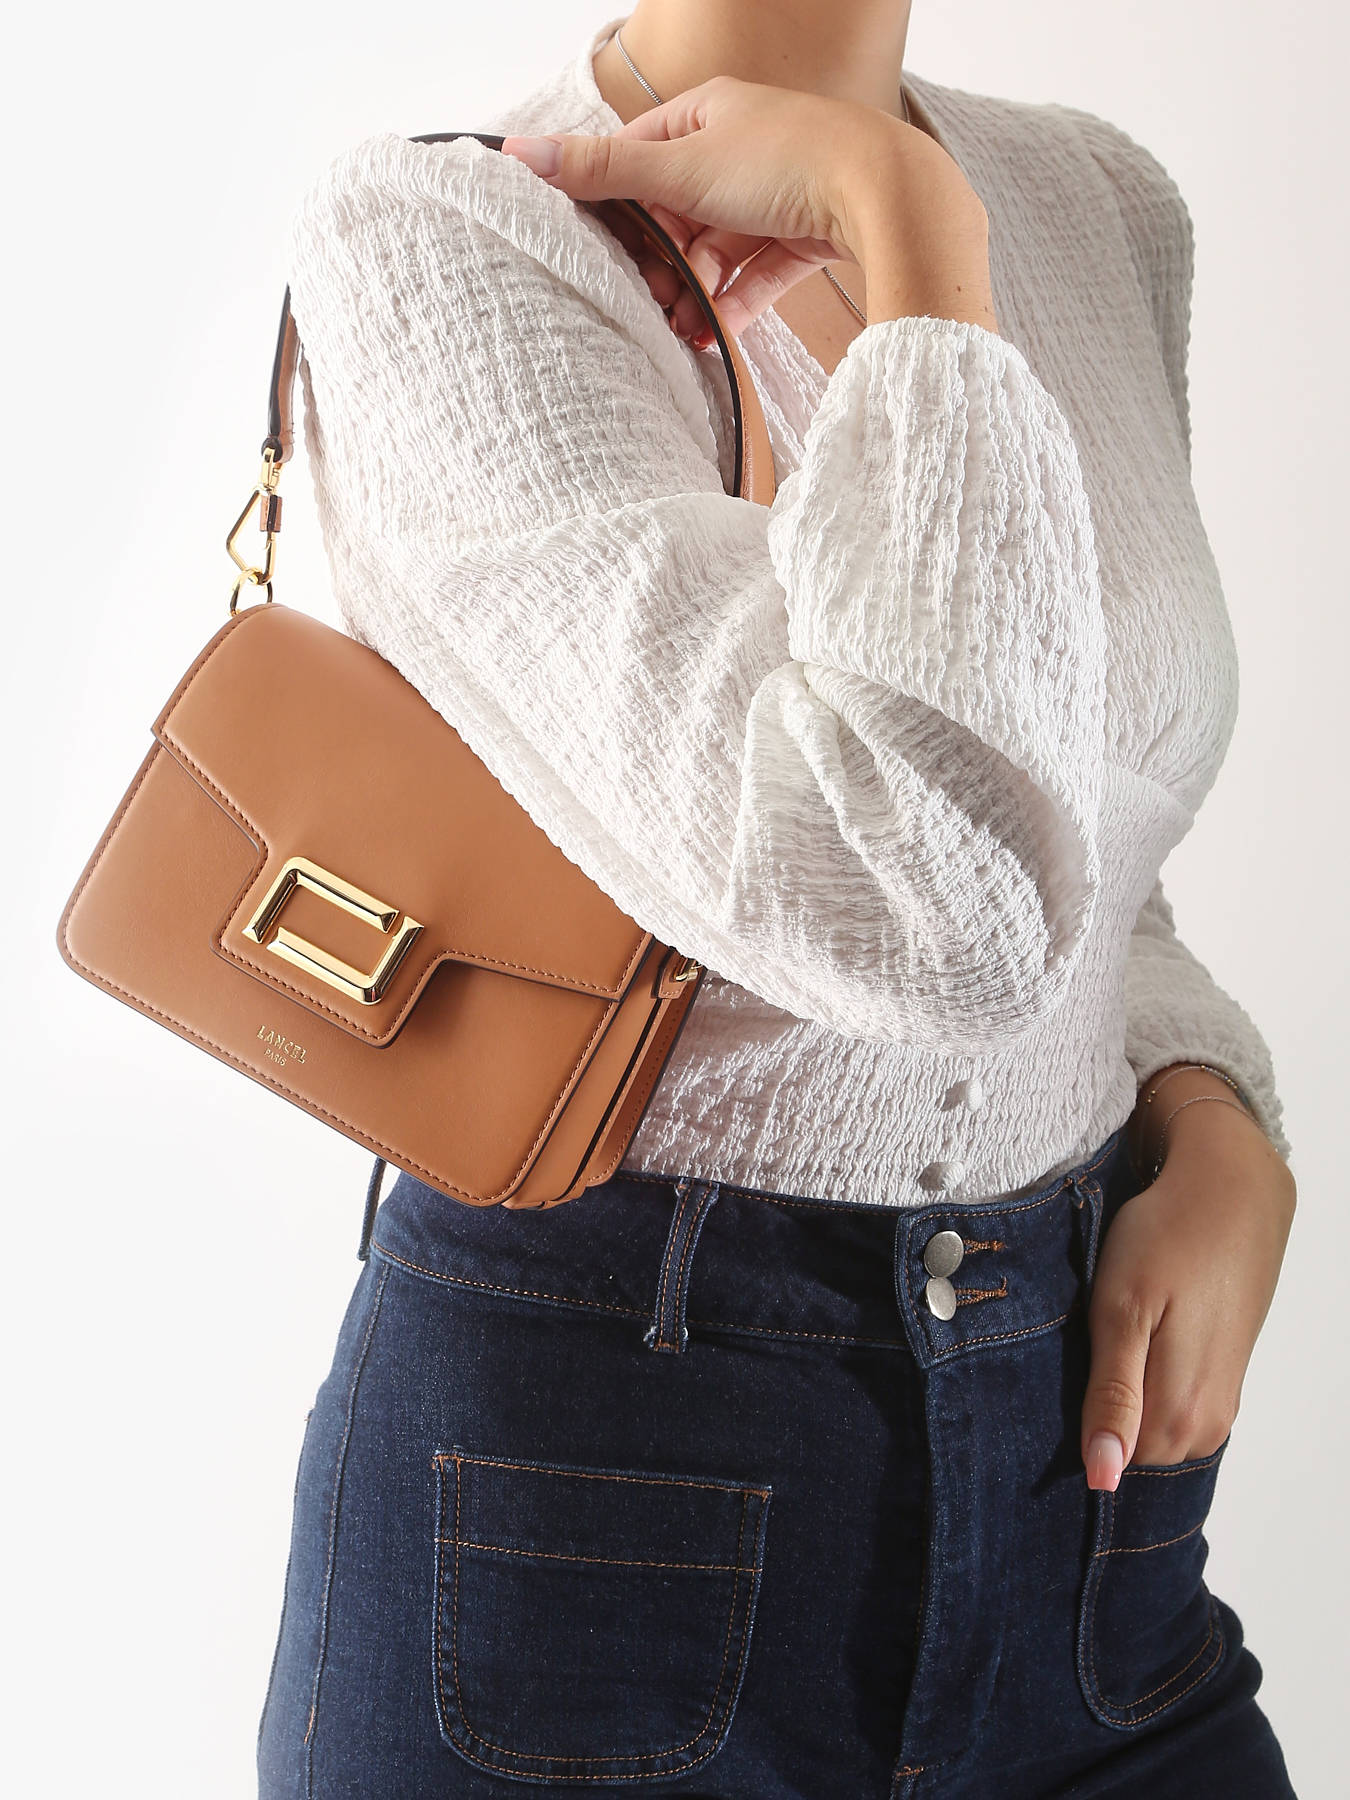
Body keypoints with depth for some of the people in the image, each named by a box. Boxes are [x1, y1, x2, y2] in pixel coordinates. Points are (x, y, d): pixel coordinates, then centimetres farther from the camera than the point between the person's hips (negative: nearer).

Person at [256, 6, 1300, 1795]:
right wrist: (909, 228, -20)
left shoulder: (1105, 209, 5)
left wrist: (1217, 1135, -2)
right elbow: (932, 906, -28)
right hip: (585, 1432, -5)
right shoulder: (430, 234, -15)